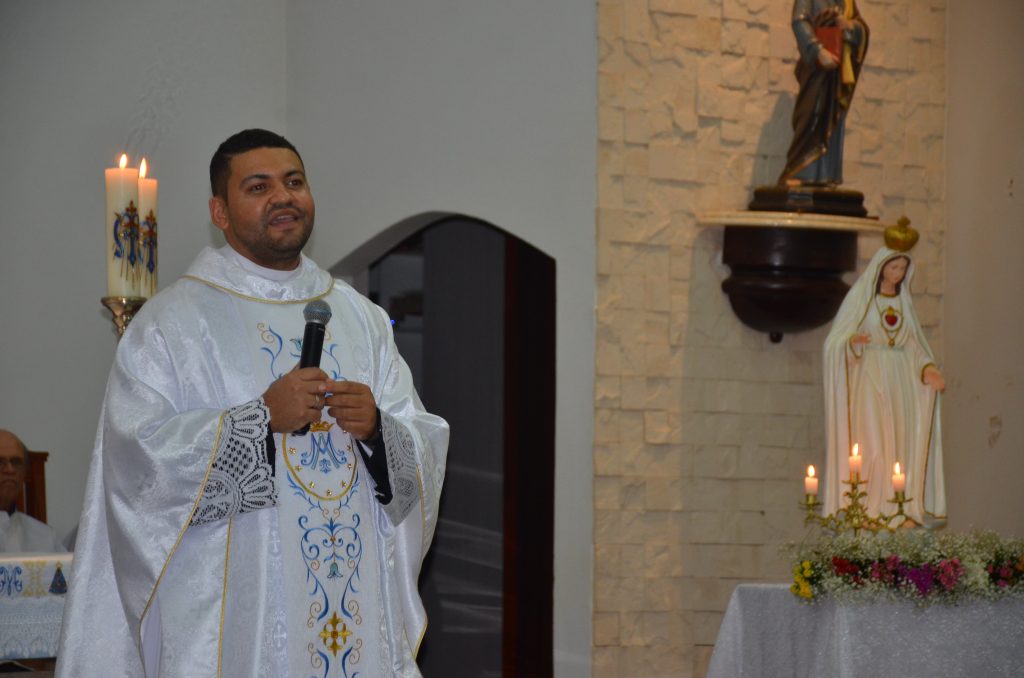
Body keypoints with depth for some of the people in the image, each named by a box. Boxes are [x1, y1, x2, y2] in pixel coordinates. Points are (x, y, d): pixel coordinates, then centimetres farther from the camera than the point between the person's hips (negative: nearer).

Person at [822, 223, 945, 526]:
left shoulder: (904, 302, 15)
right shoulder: (860, 297, 1)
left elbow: (914, 346, 17)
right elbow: (838, 339, -4)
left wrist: (927, 368, 0)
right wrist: (853, 341, -25)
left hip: (901, 380, 5)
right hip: (869, 379, -5)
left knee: (902, 442, -2)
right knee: (872, 443, -12)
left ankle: (900, 508, 1)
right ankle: (870, 510, -11)